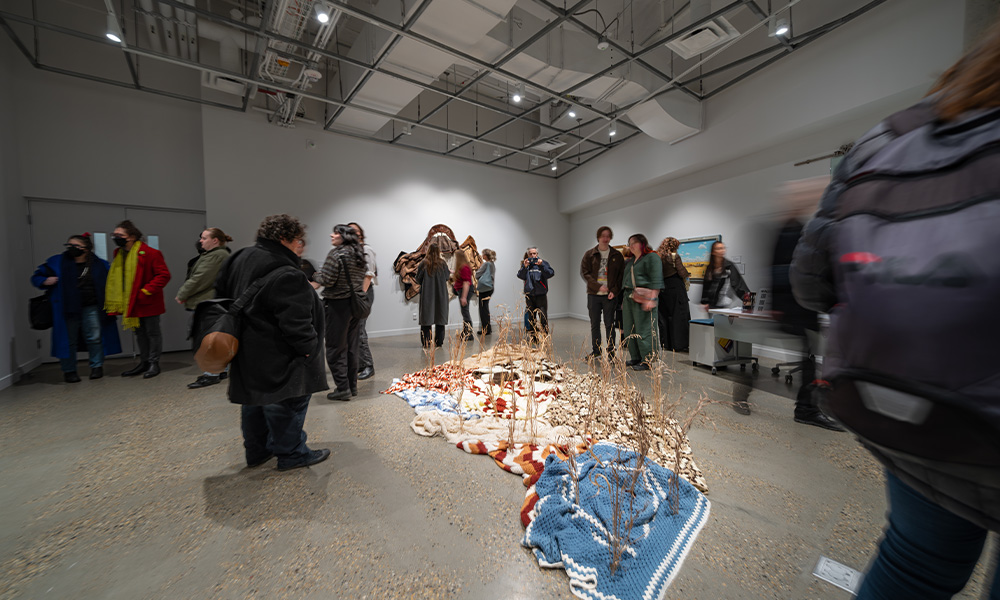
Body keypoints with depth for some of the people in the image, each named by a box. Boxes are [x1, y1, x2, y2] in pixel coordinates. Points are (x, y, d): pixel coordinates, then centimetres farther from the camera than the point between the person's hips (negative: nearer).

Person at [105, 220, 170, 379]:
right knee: (140, 333, 16)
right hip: (131, 304, 8)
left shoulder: (150, 253, -14)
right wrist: (112, 302, 12)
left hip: (148, 303, -8)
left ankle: (154, 363, 12)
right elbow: (115, 279, 20)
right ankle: (144, 363, 26)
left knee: (152, 332, 2)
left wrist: (146, 291, -21)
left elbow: (164, 275, -18)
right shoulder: (119, 254, 10)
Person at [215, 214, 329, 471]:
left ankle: (256, 451, 38)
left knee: (254, 401, 21)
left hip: (248, 354, 10)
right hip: (276, 358, -10)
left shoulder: (239, 259, 8)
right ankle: (292, 454, 20)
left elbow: (222, 293, 19)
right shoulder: (285, 274, -25)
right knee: (286, 402, 5)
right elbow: (295, 321, -28)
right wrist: (308, 347, -16)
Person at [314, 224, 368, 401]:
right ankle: (353, 386, 23)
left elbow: (327, 280, -16)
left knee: (335, 348, 2)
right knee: (351, 347, 14)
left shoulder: (336, 254, -14)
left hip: (338, 305, -8)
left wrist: (317, 275, 3)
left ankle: (343, 389, 7)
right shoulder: (359, 254, 9)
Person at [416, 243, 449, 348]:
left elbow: (418, 280, -2)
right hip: (440, 295, 1)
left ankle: (426, 343, 8)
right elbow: (447, 278, 4)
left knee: (426, 317, 6)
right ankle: (439, 342, 12)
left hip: (427, 294, -1)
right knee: (440, 317, 9)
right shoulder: (443, 264, -5)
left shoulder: (423, 264, -8)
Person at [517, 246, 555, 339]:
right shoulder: (525, 263, 8)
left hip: (541, 295, -3)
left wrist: (541, 266, -21)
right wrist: (524, 267, -19)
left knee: (543, 317, -8)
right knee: (532, 318, 11)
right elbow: (520, 276, -3)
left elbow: (551, 274, -11)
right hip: (529, 295, 3)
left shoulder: (543, 262, 2)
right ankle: (533, 337, 22)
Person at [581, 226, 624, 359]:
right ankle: (595, 351, 19)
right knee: (594, 324, 7)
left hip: (610, 295, -1)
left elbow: (621, 275, 4)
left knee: (609, 324, 4)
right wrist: (598, 286, -13)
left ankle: (611, 352, 13)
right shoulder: (589, 254, 5)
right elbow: (584, 272, -2)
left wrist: (615, 291, -9)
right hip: (593, 294, 1)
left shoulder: (617, 255, 6)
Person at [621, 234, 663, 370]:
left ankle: (647, 361, 2)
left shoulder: (652, 257, -5)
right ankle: (635, 358, 20)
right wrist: (624, 299, 23)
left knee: (643, 330, -6)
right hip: (628, 298, 8)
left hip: (642, 299, -8)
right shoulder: (630, 261, 21)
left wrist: (651, 299, -22)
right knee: (629, 330, 10)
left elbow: (656, 280, -14)